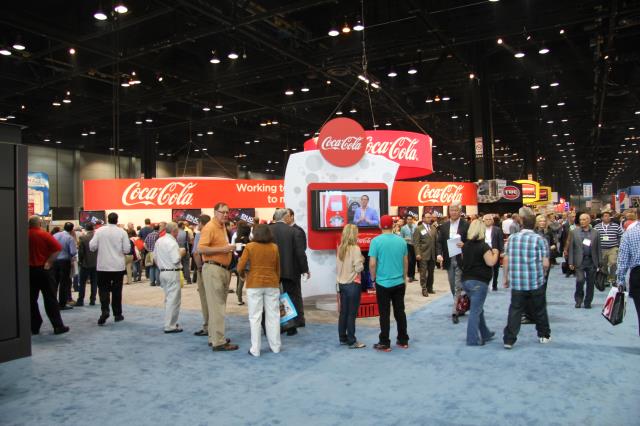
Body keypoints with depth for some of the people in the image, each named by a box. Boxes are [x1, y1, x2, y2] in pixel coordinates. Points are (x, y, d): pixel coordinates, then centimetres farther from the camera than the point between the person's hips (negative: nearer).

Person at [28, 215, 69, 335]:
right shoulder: (44, 234, -8)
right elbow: (58, 248, -17)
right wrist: (49, 262, -11)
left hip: (29, 270, 3)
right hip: (42, 269, -3)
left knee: (31, 299, 11)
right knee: (50, 299, 1)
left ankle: (34, 327, 13)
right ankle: (58, 326, 3)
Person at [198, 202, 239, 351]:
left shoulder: (222, 227, 17)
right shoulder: (210, 227, -11)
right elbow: (200, 248, -20)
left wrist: (229, 248, 12)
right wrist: (222, 249, -23)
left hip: (223, 269, 10)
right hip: (213, 269, -10)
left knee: (219, 305, 14)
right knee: (216, 306, -8)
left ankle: (214, 337, 24)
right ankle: (218, 342, -4)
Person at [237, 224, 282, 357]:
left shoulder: (249, 247, -4)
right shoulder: (274, 247, 3)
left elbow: (240, 267, -7)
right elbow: (278, 268, 9)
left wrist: (243, 275, 14)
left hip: (254, 284, -2)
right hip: (272, 284, 2)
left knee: (255, 317, 4)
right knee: (273, 316, 10)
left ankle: (255, 349, 7)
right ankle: (275, 347, 17)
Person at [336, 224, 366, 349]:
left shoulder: (340, 248, 6)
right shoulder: (355, 249, -15)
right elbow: (359, 268, -17)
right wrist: (362, 260, 1)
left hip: (342, 283, 7)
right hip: (353, 284, -7)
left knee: (343, 312, 14)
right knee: (352, 314, 0)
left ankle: (343, 338, 22)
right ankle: (352, 341, 6)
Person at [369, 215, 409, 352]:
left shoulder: (376, 241, -11)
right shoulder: (401, 240, 1)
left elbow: (372, 264, -12)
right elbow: (406, 262, 8)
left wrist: (373, 278, 3)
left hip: (383, 283, -4)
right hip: (399, 283, 4)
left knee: (384, 314, 4)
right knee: (400, 312, 14)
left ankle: (385, 344, 12)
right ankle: (403, 340, 23)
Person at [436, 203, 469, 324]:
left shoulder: (466, 225, -3)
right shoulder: (443, 226, 8)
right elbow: (439, 242, 4)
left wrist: (464, 245, -24)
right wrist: (439, 254, -12)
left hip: (461, 260, -4)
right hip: (448, 260, 4)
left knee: (458, 286, -6)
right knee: (453, 287, 14)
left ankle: (455, 311, -2)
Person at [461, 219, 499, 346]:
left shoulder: (466, 245, 9)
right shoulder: (483, 246, -13)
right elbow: (491, 262, -17)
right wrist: (495, 253, 1)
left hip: (466, 280, 8)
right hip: (479, 281, -8)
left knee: (478, 308, 20)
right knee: (475, 310, -3)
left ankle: (484, 334, 32)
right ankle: (473, 339, 1)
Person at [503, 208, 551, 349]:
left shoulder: (512, 238, 0)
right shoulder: (539, 239, -6)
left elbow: (506, 260, 2)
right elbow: (545, 264, -8)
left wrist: (506, 278, 13)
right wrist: (541, 272, 13)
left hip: (517, 283, 1)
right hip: (536, 282, -1)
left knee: (515, 311, 5)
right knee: (539, 310, 17)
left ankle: (509, 339, 2)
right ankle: (544, 335, 33)